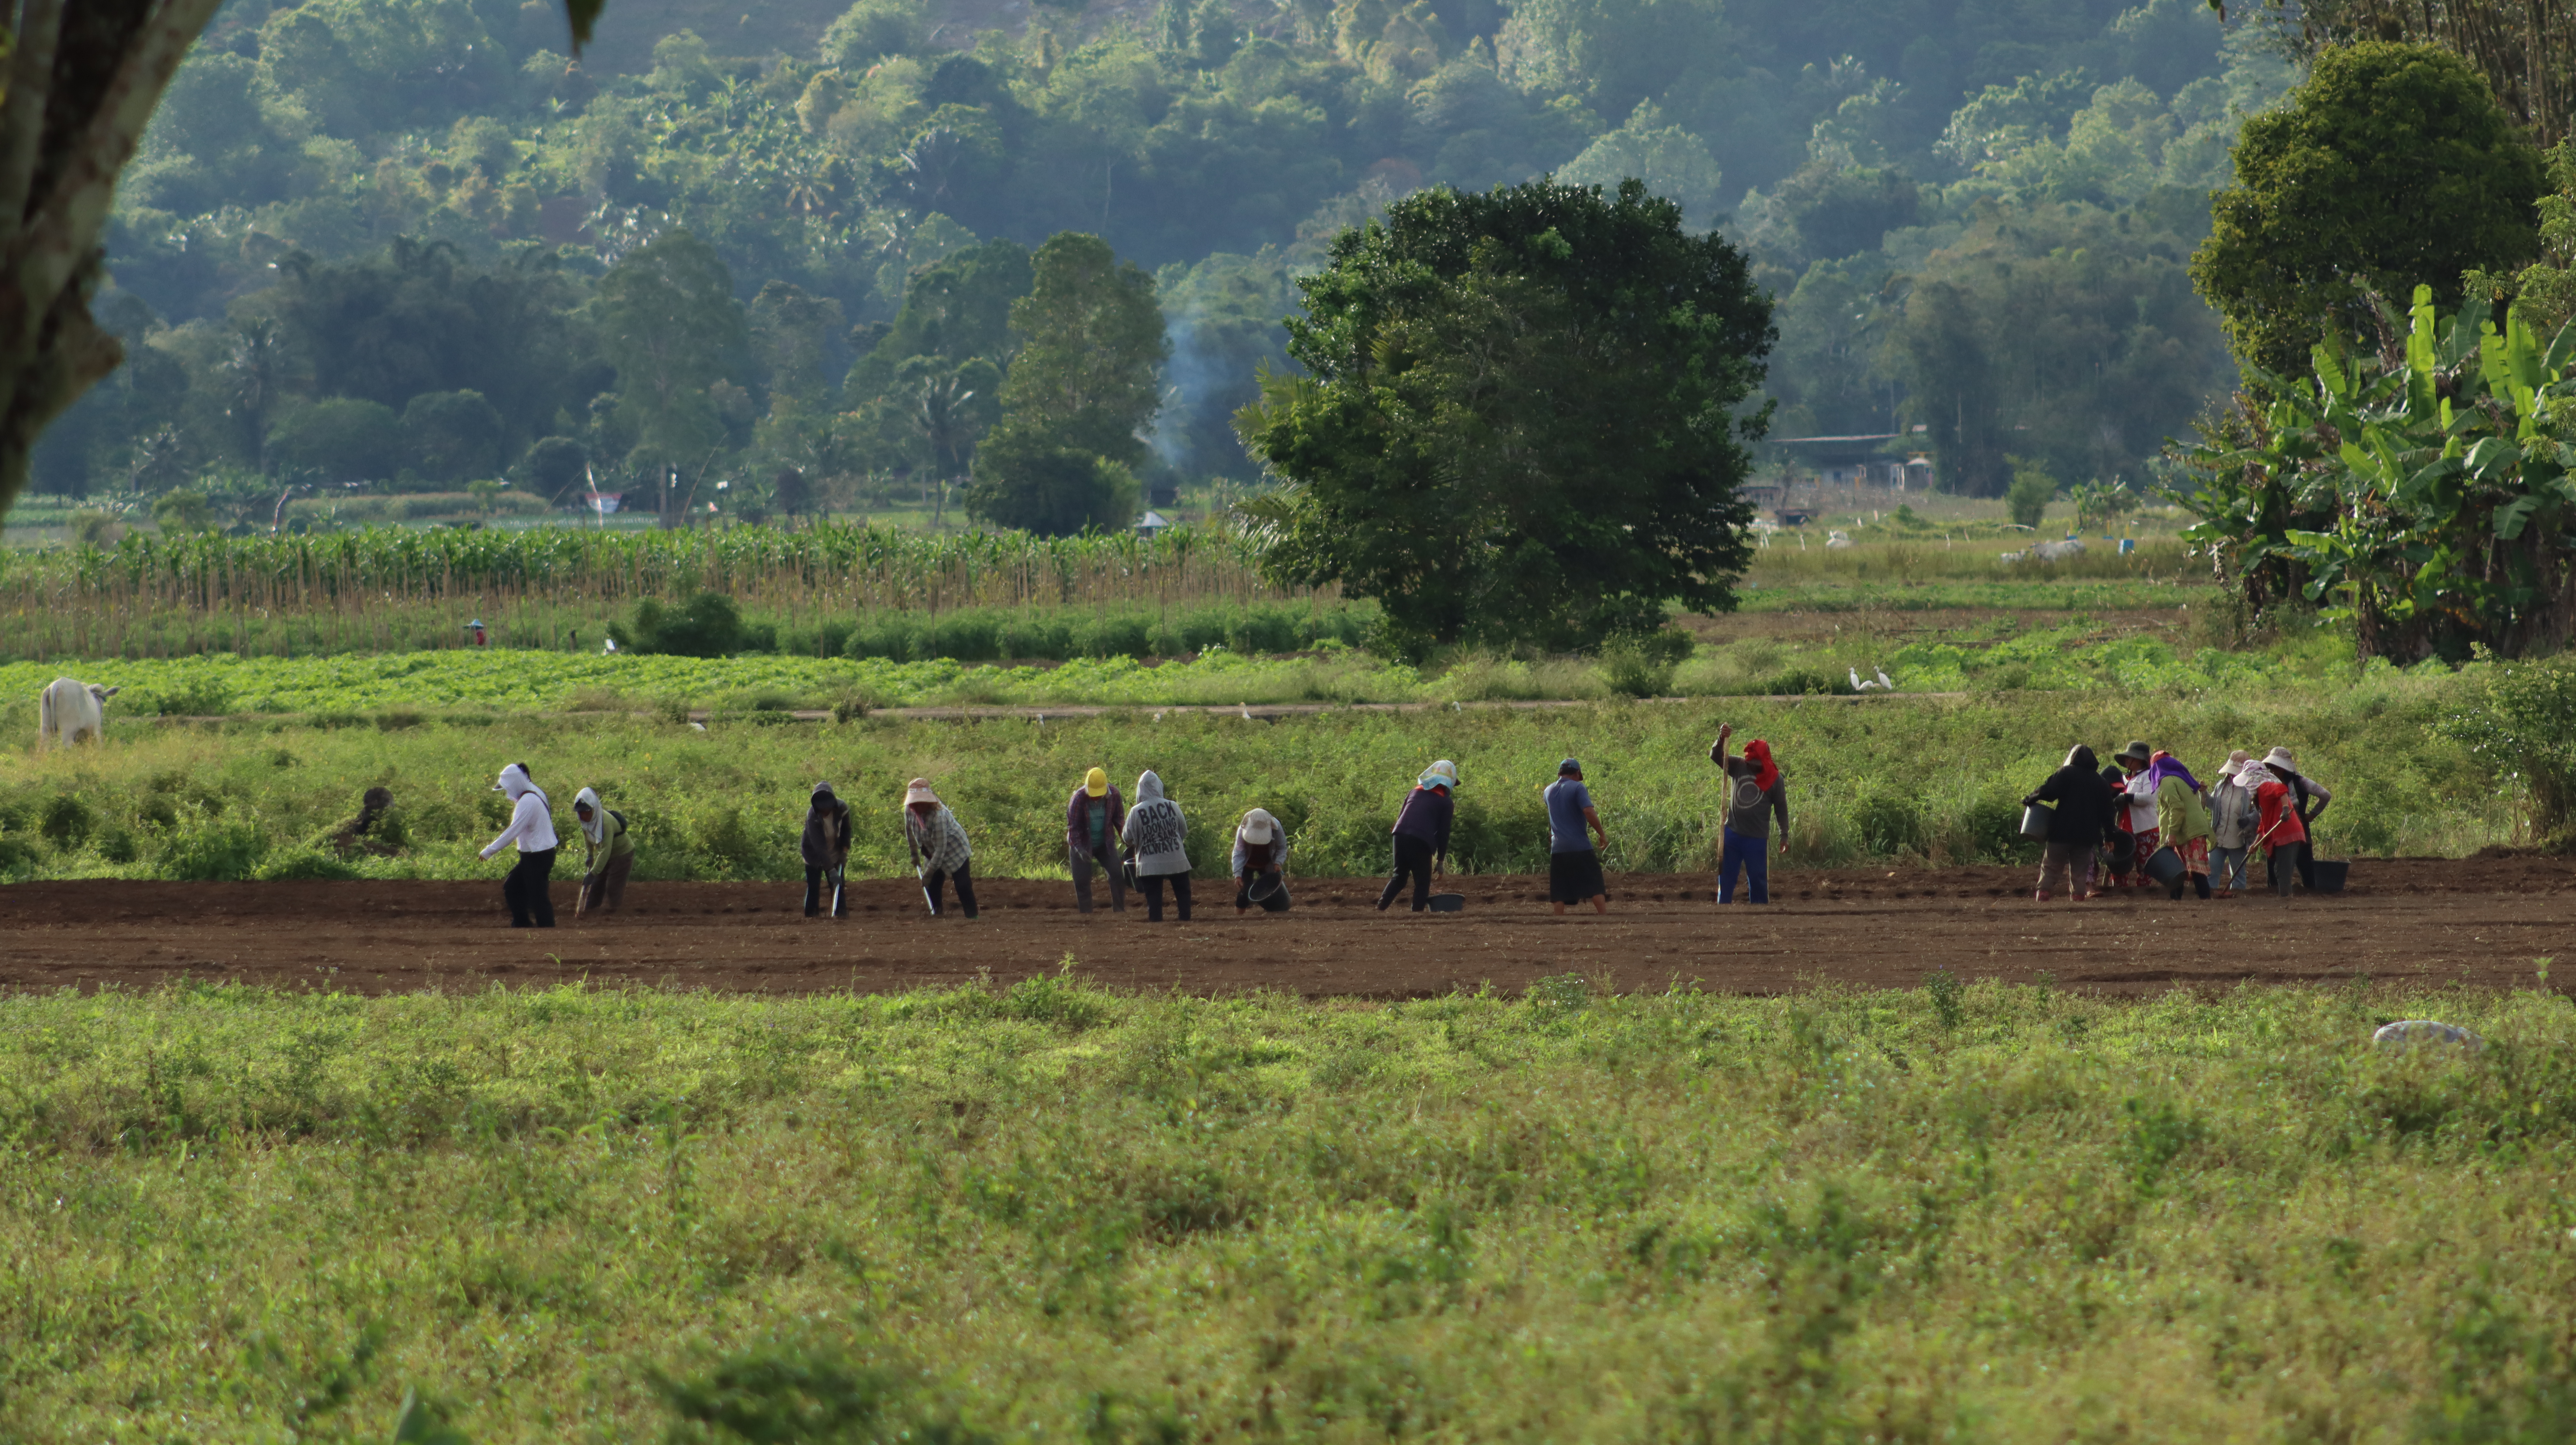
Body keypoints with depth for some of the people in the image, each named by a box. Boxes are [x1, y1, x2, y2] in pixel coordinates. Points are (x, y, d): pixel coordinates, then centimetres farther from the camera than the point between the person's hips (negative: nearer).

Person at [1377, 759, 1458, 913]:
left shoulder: (1415, 793, 22)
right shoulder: (1446, 803, 7)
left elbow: (1400, 817, 23)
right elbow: (1443, 833, 6)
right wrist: (1440, 860, 11)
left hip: (1400, 836, 5)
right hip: (1421, 842, -5)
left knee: (1399, 877, 18)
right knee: (1422, 882, 5)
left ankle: (1381, 907, 7)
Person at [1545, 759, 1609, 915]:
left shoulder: (1549, 791, 14)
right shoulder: (1578, 788, -5)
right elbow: (1589, 812, -17)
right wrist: (1602, 834, -9)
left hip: (1558, 849, 5)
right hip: (1580, 847, -5)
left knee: (1560, 894, 3)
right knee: (1595, 888, -2)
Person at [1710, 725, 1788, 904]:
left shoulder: (1774, 779, -5)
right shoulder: (1738, 767, 1)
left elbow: (1781, 808, 1)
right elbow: (1715, 756, -8)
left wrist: (1784, 836, 1)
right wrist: (1721, 740, -28)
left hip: (1757, 838, -3)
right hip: (1732, 833, 3)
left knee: (1758, 880, 4)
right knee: (1726, 878, 5)